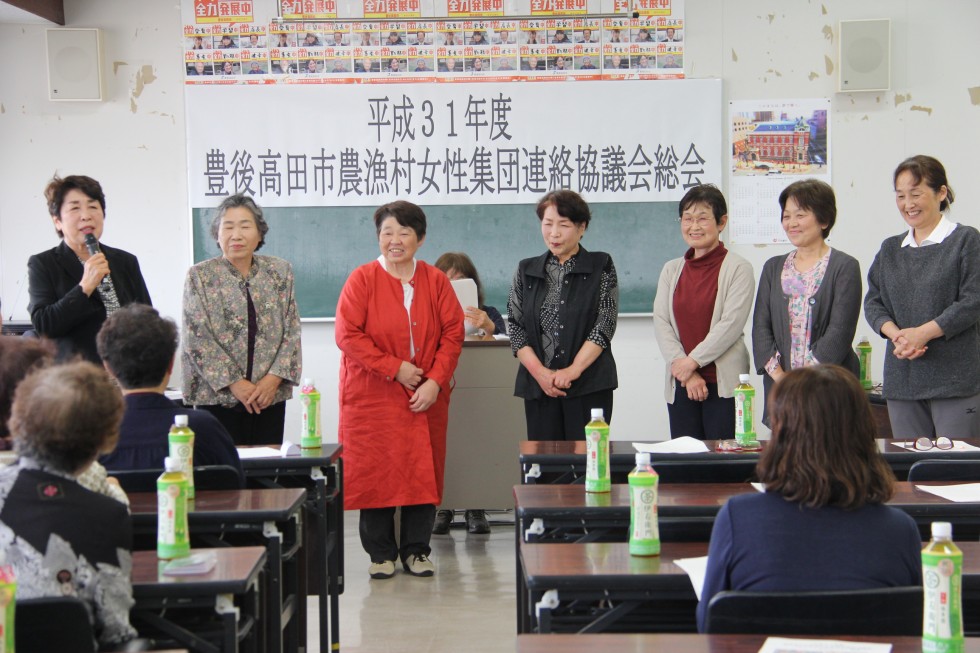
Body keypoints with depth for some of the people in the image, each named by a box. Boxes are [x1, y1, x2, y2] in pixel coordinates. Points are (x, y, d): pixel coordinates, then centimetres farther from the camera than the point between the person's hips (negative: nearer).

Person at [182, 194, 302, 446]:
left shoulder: (280, 272, 8)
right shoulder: (199, 276, 0)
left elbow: (292, 331, 5)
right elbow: (196, 339, -6)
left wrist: (275, 378, -8)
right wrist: (234, 383, -12)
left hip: (270, 395, 2)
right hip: (216, 395, -2)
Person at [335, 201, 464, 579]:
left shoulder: (436, 281, 6)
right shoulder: (362, 279, -2)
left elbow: (453, 334, 2)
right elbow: (347, 335, -9)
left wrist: (435, 381, -10)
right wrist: (395, 367, -14)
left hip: (425, 398, 2)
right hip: (372, 396, -2)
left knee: (423, 472, 5)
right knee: (376, 472, 1)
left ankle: (416, 550, 17)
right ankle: (381, 554, 14)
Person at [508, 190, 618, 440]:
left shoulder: (601, 267, 4)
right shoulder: (526, 271, 12)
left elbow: (605, 325, -4)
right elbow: (516, 327, 6)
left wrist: (573, 371, -13)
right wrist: (540, 372, -8)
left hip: (589, 385, -2)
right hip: (538, 386, 3)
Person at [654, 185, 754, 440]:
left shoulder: (738, 268, -1)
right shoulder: (671, 270, 13)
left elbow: (731, 324, -9)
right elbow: (660, 322, 4)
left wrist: (693, 361, -11)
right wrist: (686, 373, -8)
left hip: (724, 383, -4)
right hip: (680, 384, 4)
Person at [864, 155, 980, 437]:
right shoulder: (890, 249, 16)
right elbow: (873, 302, 10)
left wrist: (921, 333, -15)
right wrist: (895, 334, -10)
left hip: (956, 379, -4)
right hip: (902, 380, 5)